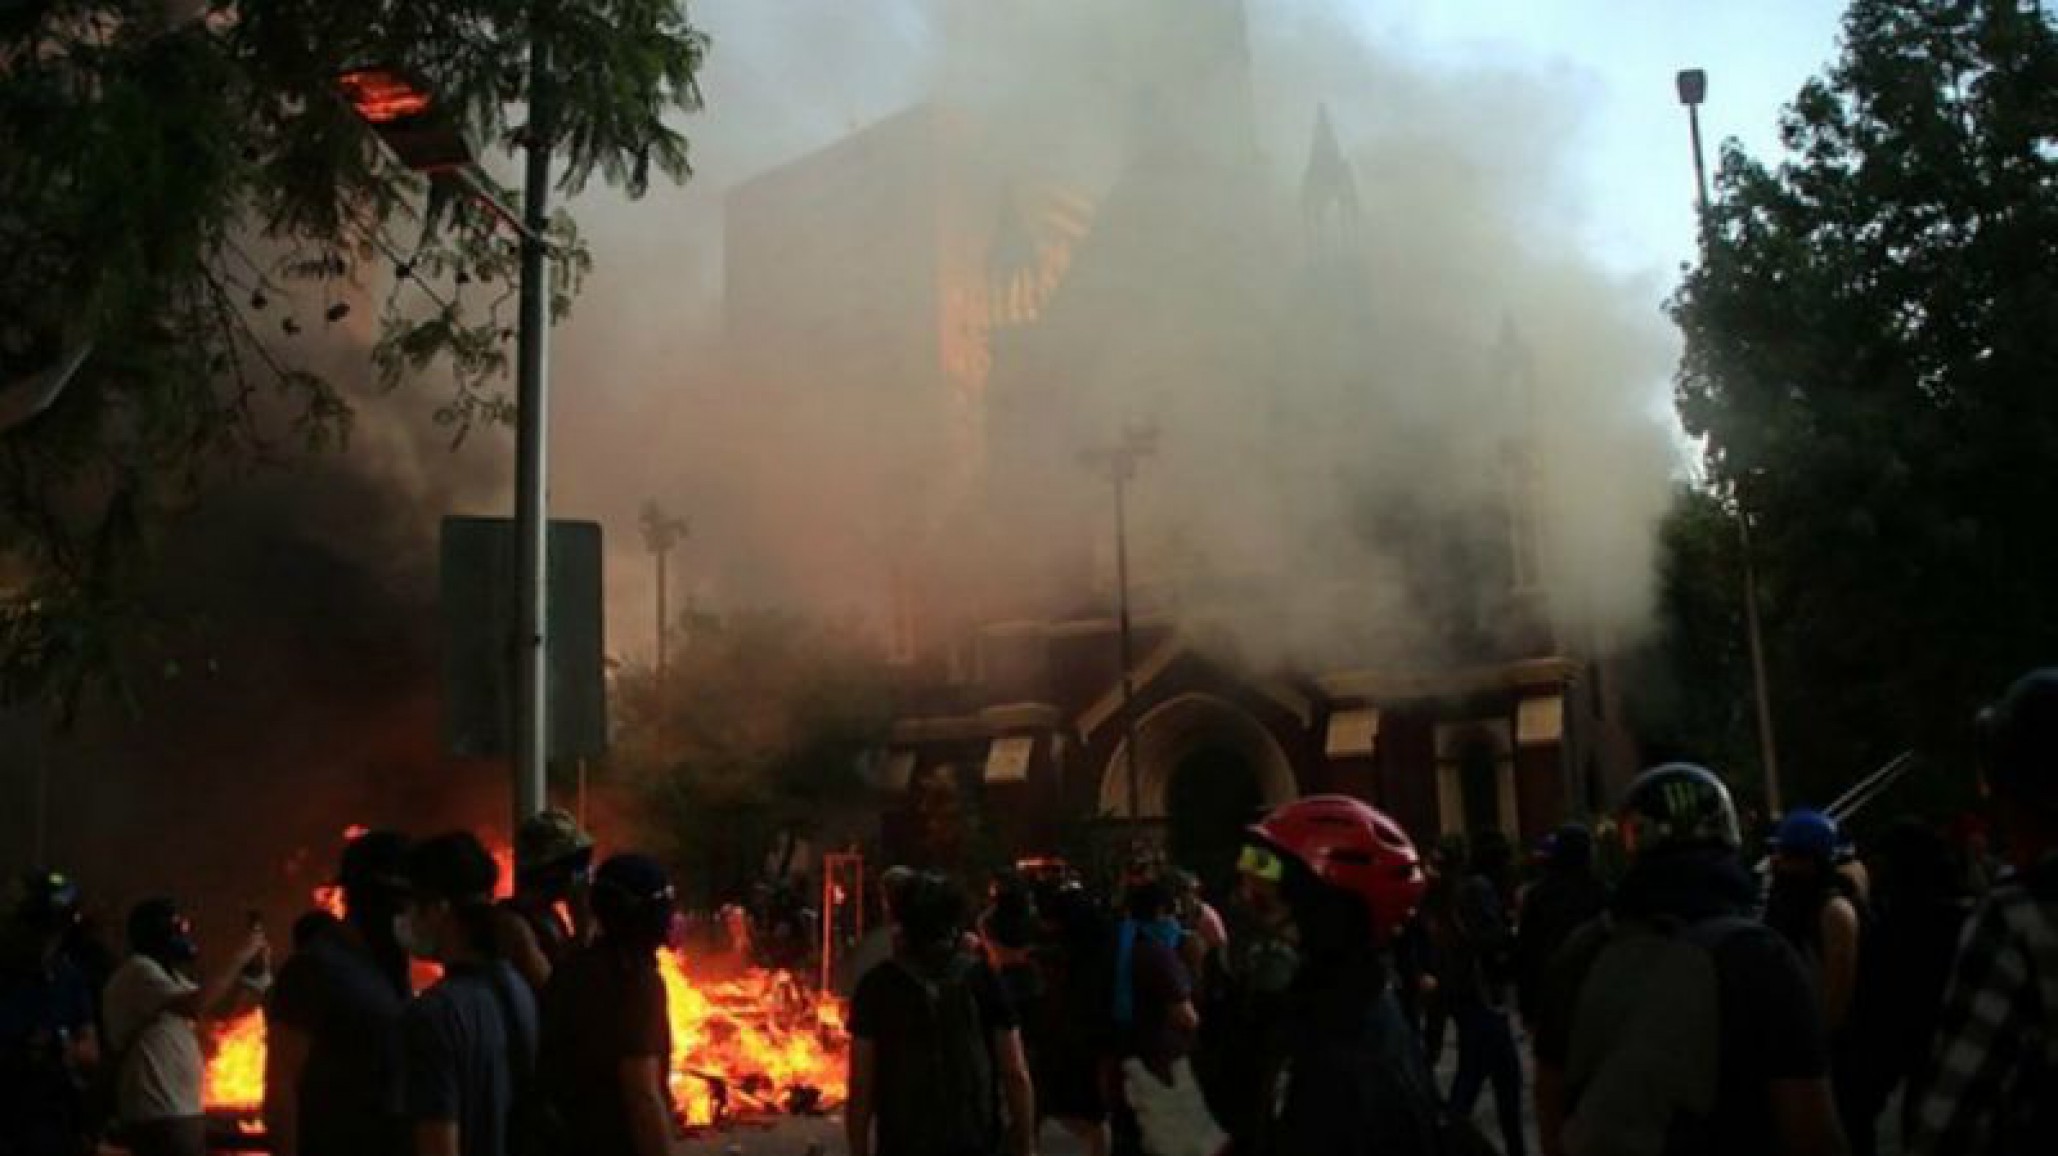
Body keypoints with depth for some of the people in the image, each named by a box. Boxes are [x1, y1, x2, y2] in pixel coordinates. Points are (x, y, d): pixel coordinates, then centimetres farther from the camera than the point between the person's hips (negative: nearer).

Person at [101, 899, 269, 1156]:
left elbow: (222, 1007, 18)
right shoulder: (138, 970, -13)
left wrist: (255, 969, 3)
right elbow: (195, 1004, -27)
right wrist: (240, 955, -20)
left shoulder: (169, 975, 17)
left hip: (183, 1110, 10)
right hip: (158, 1115, -10)